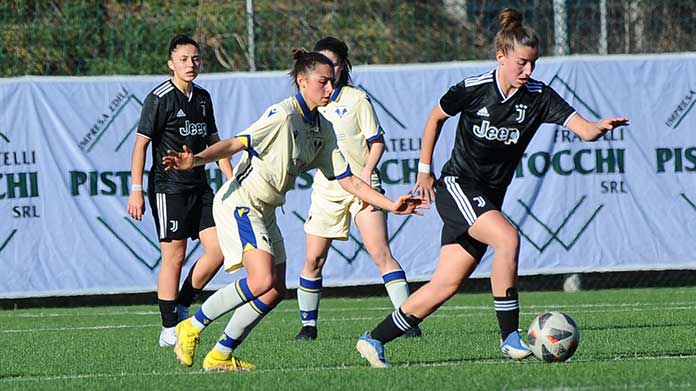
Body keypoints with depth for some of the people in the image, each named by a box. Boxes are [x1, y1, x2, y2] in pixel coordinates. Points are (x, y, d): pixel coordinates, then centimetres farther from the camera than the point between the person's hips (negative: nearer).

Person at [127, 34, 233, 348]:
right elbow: (141, 143, -10)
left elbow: (214, 141, 21)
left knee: (218, 248, -2)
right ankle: (169, 330, 2)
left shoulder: (203, 97, 12)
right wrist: (136, 190, -14)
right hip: (168, 189, -7)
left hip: (199, 186, 7)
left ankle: (182, 307, 14)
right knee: (174, 257, -5)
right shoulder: (160, 98, -9)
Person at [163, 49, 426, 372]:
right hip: (239, 202, -9)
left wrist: (392, 205, 7)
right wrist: (196, 160, -39)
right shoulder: (283, 115, -16)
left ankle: (220, 356, 11)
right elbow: (235, 143, -23)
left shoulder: (323, 131, 10)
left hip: (265, 212, 9)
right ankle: (192, 327, -9)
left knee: (275, 290, 4)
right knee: (262, 280, -23)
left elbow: (347, 180, 13)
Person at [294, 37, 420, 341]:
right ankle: (308, 325, 14)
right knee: (314, 260, 1)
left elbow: (377, 142, -2)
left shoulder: (356, 99, -3)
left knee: (380, 253, -12)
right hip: (326, 188, 4)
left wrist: (366, 174, -14)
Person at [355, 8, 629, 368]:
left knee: (444, 287, 2)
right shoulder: (473, 89, -11)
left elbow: (583, 129, -16)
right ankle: (510, 337, -25)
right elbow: (435, 117, 8)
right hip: (456, 186, -4)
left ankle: (373, 340, 14)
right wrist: (424, 171, 8)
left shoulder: (538, 96, -6)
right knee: (507, 237, -30)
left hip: (489, 199, 4)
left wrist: (599, 127, -39)